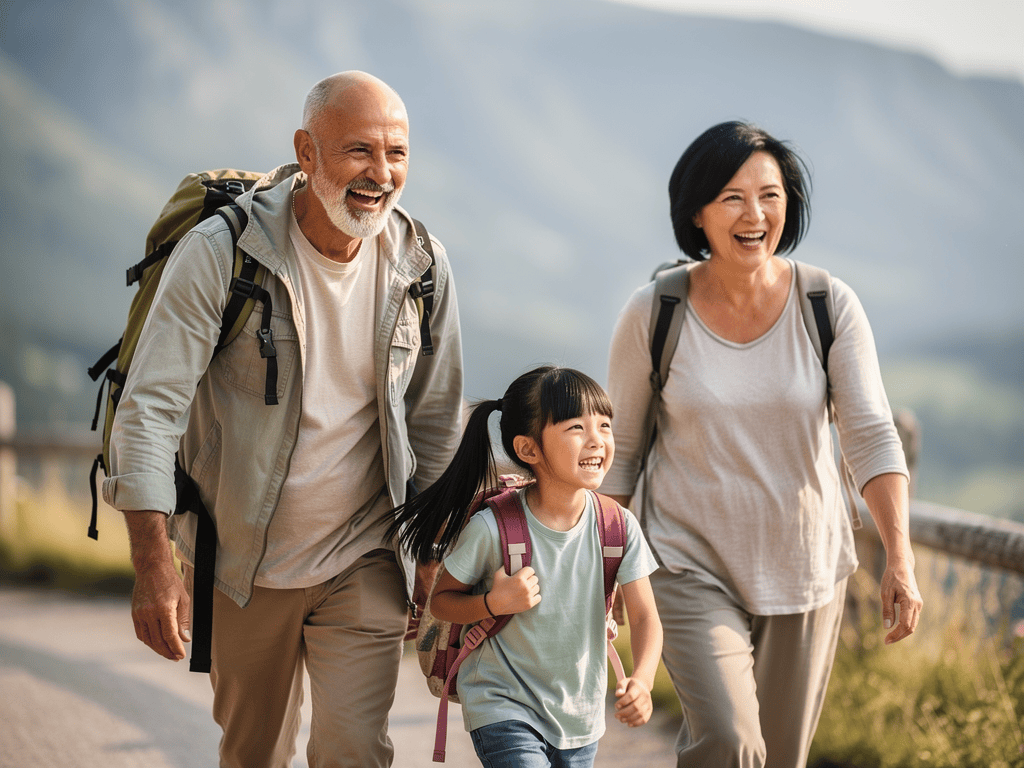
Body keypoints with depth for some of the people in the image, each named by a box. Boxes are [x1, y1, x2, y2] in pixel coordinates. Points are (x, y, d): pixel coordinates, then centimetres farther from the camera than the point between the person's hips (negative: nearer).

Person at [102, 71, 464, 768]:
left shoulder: (423, 267, -7)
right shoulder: (220, 253, -18)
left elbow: (435, 421, 6)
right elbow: (151, 405, -18)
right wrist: (154, 564, -24)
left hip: (364, 563, 1)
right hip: (241, 562, -1)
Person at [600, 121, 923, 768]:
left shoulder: (830, 306, -7)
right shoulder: (654, 315, -8)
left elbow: (872, 436, -13)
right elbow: (619, 447, 2)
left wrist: (901, 560, -25)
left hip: (806, 567, 2)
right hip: (693, 567, -2)